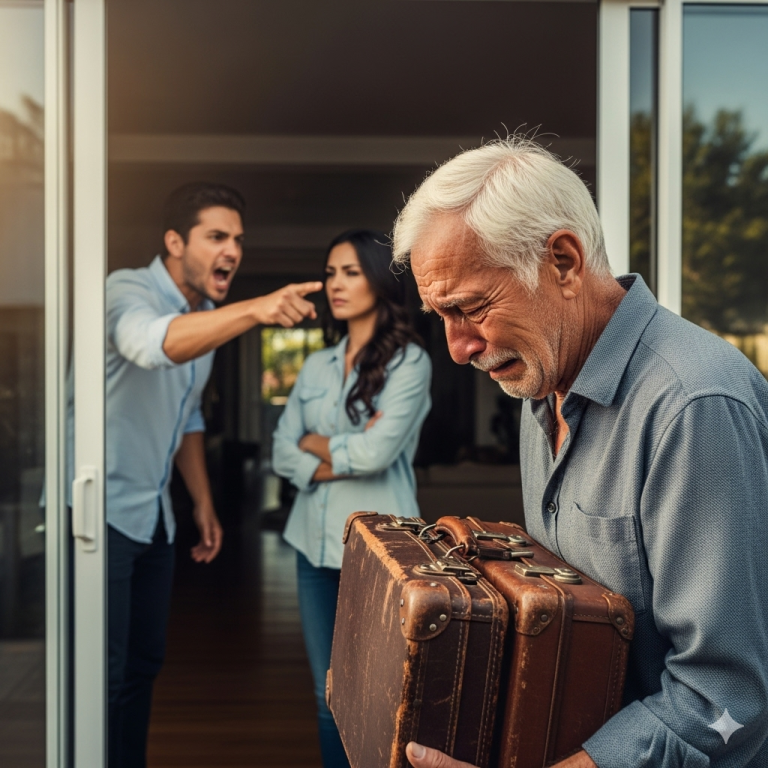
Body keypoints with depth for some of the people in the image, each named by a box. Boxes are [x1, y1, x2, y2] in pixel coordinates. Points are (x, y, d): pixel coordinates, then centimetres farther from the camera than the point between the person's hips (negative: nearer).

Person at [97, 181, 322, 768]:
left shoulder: (209, 317, 9)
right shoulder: (128, 291, -17)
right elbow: (153, 343, -42)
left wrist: (203, 502, 16)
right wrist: (256, 310, -54)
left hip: (152, 516, 8)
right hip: (99, 511, -8)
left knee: (144, 664, 16)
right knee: (105, 674, -3)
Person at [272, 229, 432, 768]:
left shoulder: (409, 361, -5)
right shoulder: (316, 366, 11)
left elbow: (377, 451, -17)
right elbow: (283, 454, 4)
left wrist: (315, 444, -1)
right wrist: (346, 456, -11)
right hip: (316, 543, 5)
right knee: (330, 699, 13)